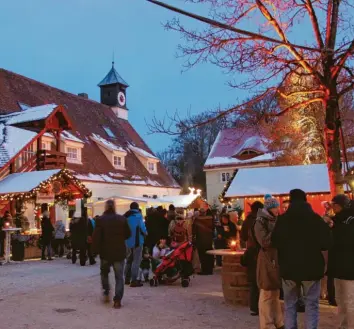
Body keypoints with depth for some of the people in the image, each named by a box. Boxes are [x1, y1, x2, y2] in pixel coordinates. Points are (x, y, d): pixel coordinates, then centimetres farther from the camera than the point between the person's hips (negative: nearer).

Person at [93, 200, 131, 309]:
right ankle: (117, 300, -4)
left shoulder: (100, 220, -7)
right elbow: (128, 234, 6)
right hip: (120, 252, 0)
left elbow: (96, 237, -11)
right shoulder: (122, 219, -2)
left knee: (104, 272, 25)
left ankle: (106, 293, 19)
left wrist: (95, 250, -1)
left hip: (105, 252, 0)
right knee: (119, 277, 5)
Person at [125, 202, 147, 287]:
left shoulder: (126, 216, 9)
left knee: (129, 259, 19)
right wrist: (145, 233, 3)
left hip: (128, 241, 7)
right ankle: (134, 280, -7)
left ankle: (127, 278, 25)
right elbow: (142, 227, -15)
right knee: (136, 260, -4)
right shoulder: (138, 215, -11)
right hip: (137, 241, -7)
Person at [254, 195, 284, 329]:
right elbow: (264, 242, -19)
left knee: (275, 293, 16)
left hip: (277, 259, 8)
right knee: (267, 294, 0)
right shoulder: (260, 222, -10)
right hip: (267, 260, -8)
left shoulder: (275, 220, 13)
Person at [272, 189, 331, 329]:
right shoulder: (316, 218, -6)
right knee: (311, 305, 7)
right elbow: (326, 243, -4)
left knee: (290, 304, 12)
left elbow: (275, 242, 2)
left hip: (289, 268, 1)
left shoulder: (282, 219, -4)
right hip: (311, 268, -1)